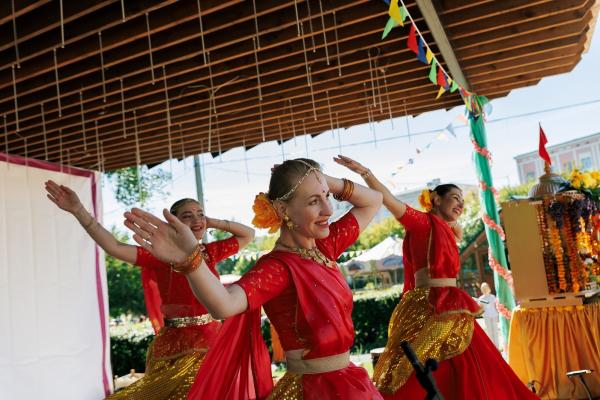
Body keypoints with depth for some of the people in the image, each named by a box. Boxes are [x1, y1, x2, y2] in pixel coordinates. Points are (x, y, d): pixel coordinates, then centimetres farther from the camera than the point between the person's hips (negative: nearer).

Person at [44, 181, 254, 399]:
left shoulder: (210, 252, 3)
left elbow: (249, 234, 14)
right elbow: (115, 248, -21)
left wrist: (213, 223, 1)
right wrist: (78, 211, -29)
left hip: (213, 342, 5)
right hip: (178, 348, -4)